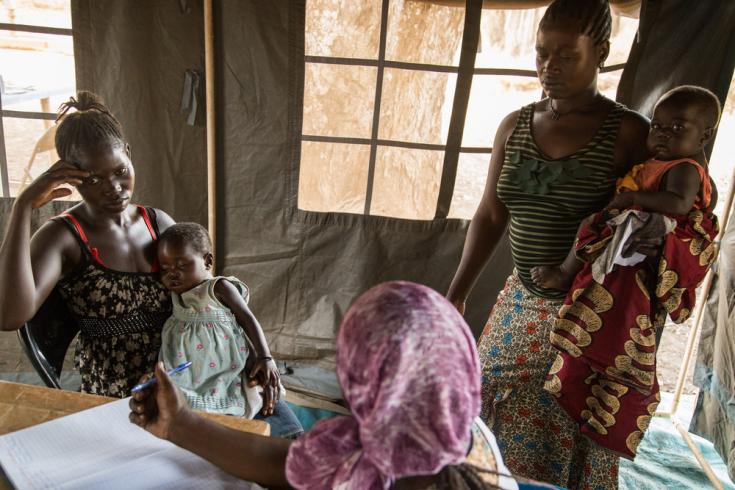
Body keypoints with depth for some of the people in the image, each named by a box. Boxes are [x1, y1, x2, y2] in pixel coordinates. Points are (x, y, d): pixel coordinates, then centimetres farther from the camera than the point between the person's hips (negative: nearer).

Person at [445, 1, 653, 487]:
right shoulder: (515, 126, 3)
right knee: (494, 410, 13)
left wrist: (641, 238, -27)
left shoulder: (628, 133, -10)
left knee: (574, 437, 8)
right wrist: (456, 295, 7)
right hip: (523, 304, 5)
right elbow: (490, 217, 8)